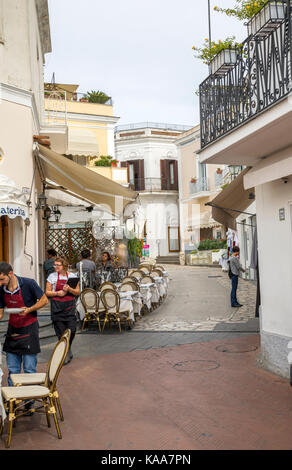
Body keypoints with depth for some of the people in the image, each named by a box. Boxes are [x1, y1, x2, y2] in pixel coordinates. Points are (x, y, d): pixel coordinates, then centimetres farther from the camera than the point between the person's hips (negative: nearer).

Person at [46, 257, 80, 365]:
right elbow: (47, 292, 4)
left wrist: (69, 289, -14)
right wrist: (58, 293, -12)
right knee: (61, 331, 1)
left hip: (70, 305, 0)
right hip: (57, 306, 0)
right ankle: (67, 353, 17)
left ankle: (67, 347, 21)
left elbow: (78, 292, 5)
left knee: (72, 329, -8)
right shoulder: (52, 276, 3)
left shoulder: (72, 276, 4)